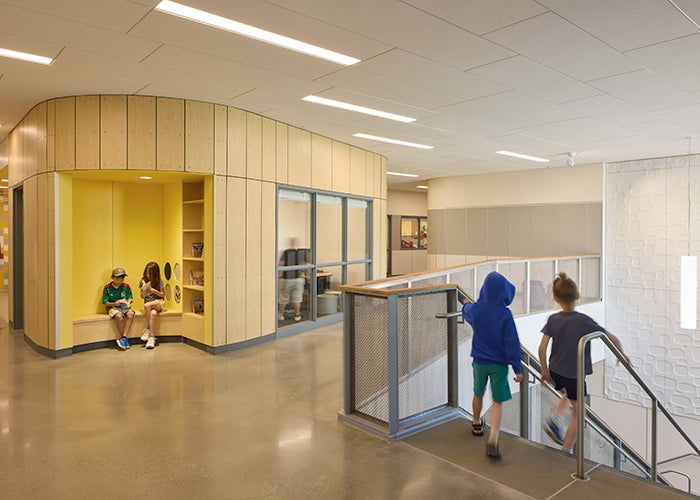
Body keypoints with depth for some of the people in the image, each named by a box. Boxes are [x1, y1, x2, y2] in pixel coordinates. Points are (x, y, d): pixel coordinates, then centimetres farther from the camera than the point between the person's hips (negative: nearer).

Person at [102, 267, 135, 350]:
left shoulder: (126, 286, 4)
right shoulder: (107, 288, -2)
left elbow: (130, 298, 11)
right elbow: (105, 303, -1)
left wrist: (128, 301, -13)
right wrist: (114, 303, -19)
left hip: (125, 307, 2)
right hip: (113, 307, -2)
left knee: (130, 314, -32)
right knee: (119, 316, -35)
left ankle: (123, 338, -29)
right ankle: (126, 340, -21)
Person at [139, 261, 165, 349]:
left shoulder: (159, 281, -1)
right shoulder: (143, 281, 5)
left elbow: (163, 294, 4)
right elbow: (142, 297, 10)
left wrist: (155, 291, -14)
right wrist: (143, 292, -13)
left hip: (158, 303, -2)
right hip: (147, 303, 2)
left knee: (147, 305, -36)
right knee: (153, 313, -33)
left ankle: (148, 329, -24)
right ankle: (152, 337, -30)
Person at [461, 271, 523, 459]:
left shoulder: (474, 309, -8)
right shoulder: (505, 314, -18)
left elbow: (466, 312, 18)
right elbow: (512, 343, -16)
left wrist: (465, 304, 42)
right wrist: (517, 368, -8)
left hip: (479, 361, 3)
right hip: (499, 363, -3)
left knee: (478, 394, 24)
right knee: (498, 402, 5)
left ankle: (477, 424, 45)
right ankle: (493, 440, -8)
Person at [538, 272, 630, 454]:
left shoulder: (553, 320, -10)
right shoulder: (584, 321, -19)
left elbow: (542, 349, -10)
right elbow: (612, 338, -14)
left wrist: (545, 371, 4)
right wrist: (622, 354, 6)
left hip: (555, 371, 4)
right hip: (575, 375, -4)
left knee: (568, 395, 35)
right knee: (578, 412, 16)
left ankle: (554, 421, 17)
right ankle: (566, 452, 21)